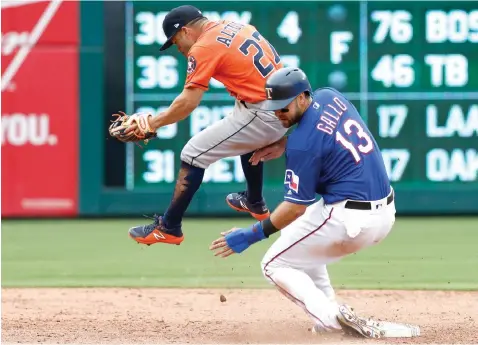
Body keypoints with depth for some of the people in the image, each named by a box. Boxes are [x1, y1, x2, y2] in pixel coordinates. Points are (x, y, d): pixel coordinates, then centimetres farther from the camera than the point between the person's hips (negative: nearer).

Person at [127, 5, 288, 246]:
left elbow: (189, 102, -14)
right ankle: (255, 203, 54)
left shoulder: (203, 47, -9)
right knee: (247, 139, 39)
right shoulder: (239, 27, 16)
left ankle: (169, 228, 3)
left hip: (260, 114, -9)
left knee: (193, 154, 0)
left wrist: (153, 123, -3)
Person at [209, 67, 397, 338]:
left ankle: (333, 318, -16)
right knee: (304, 244, 31)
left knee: (276, 264, 4)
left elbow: (297, 206, -14)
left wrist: (252, 235, -9)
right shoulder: (330, 96, 5)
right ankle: (329, 315, 19)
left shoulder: (302, 143, -17)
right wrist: (283, 145, 14)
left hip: (350, 219, -9)